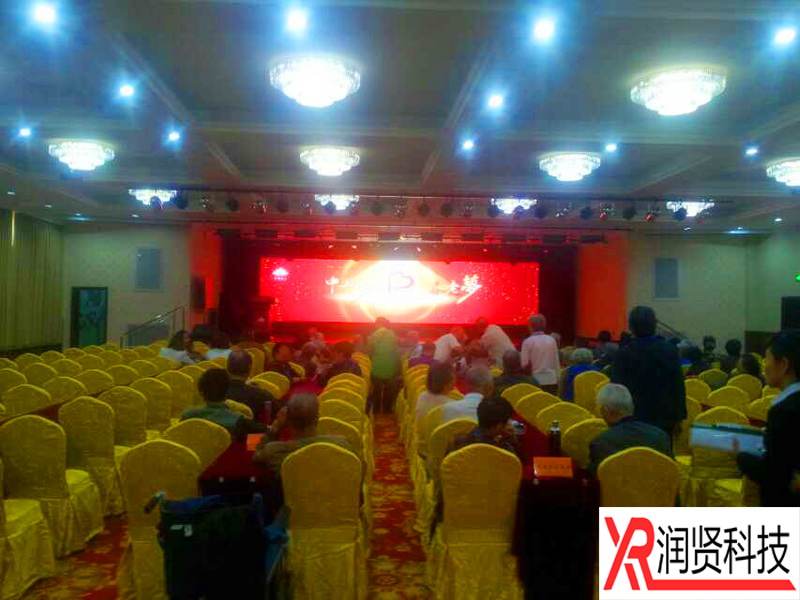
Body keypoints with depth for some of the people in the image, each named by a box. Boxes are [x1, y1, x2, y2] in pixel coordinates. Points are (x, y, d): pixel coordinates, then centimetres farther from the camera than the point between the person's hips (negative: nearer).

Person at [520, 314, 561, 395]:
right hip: (552, 380, 3)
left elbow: (525, 364, -8)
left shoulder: (528, 342, -7)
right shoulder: (552, 340, 3)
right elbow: (557, 362, 8)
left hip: (536, 381, -3)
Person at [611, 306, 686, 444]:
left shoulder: (623, 354, -12)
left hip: (634, 417, -3)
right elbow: (679, 386, 0)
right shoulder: (670, 350, -3)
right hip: (665, 417, 3)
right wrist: (679, 416, 8)